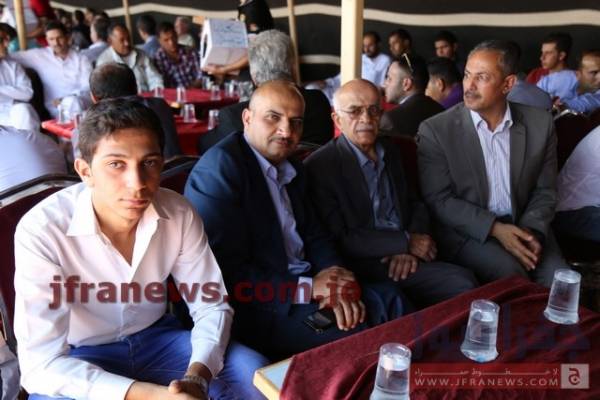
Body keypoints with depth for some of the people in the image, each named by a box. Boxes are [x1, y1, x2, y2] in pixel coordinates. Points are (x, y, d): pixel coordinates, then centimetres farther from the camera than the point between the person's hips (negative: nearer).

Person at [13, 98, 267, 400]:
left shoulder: (178, 213, -15)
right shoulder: (41, 231, -25)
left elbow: (211, 306, -8)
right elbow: (41, 363, -27)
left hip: (157, 339, 3)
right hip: (75, 358, -2)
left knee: (254, 374, -15)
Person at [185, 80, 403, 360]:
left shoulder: (291, 169, 11)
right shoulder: (219, 168, -17)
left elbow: (314, 236, 11)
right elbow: (226, 274, -21)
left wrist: (335, 281, -10)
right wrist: (309, 288, -20)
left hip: (302, 285, 9)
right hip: (253, 308, -8)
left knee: (389, 302, 2)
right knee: (359, 329, -20)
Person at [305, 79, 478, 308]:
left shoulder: (390, 152, 15)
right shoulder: (318, 166, -8)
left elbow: (415, 203, 19)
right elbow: (339, 239, -12)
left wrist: (409, 247, -3)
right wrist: (406, 242, -11)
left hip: (402, 257, 6)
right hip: (362, 266, -6)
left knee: (465, 282, -21)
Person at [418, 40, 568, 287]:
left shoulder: (540, 124, 1)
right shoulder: (436, 130, -9)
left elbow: (545, 191, 7)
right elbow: (438, 200, -10)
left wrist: (531, 230, -12)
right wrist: (495, 228, -18)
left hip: (521, 225, 3)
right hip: (465, 231, -3)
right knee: (510, 273, -27)